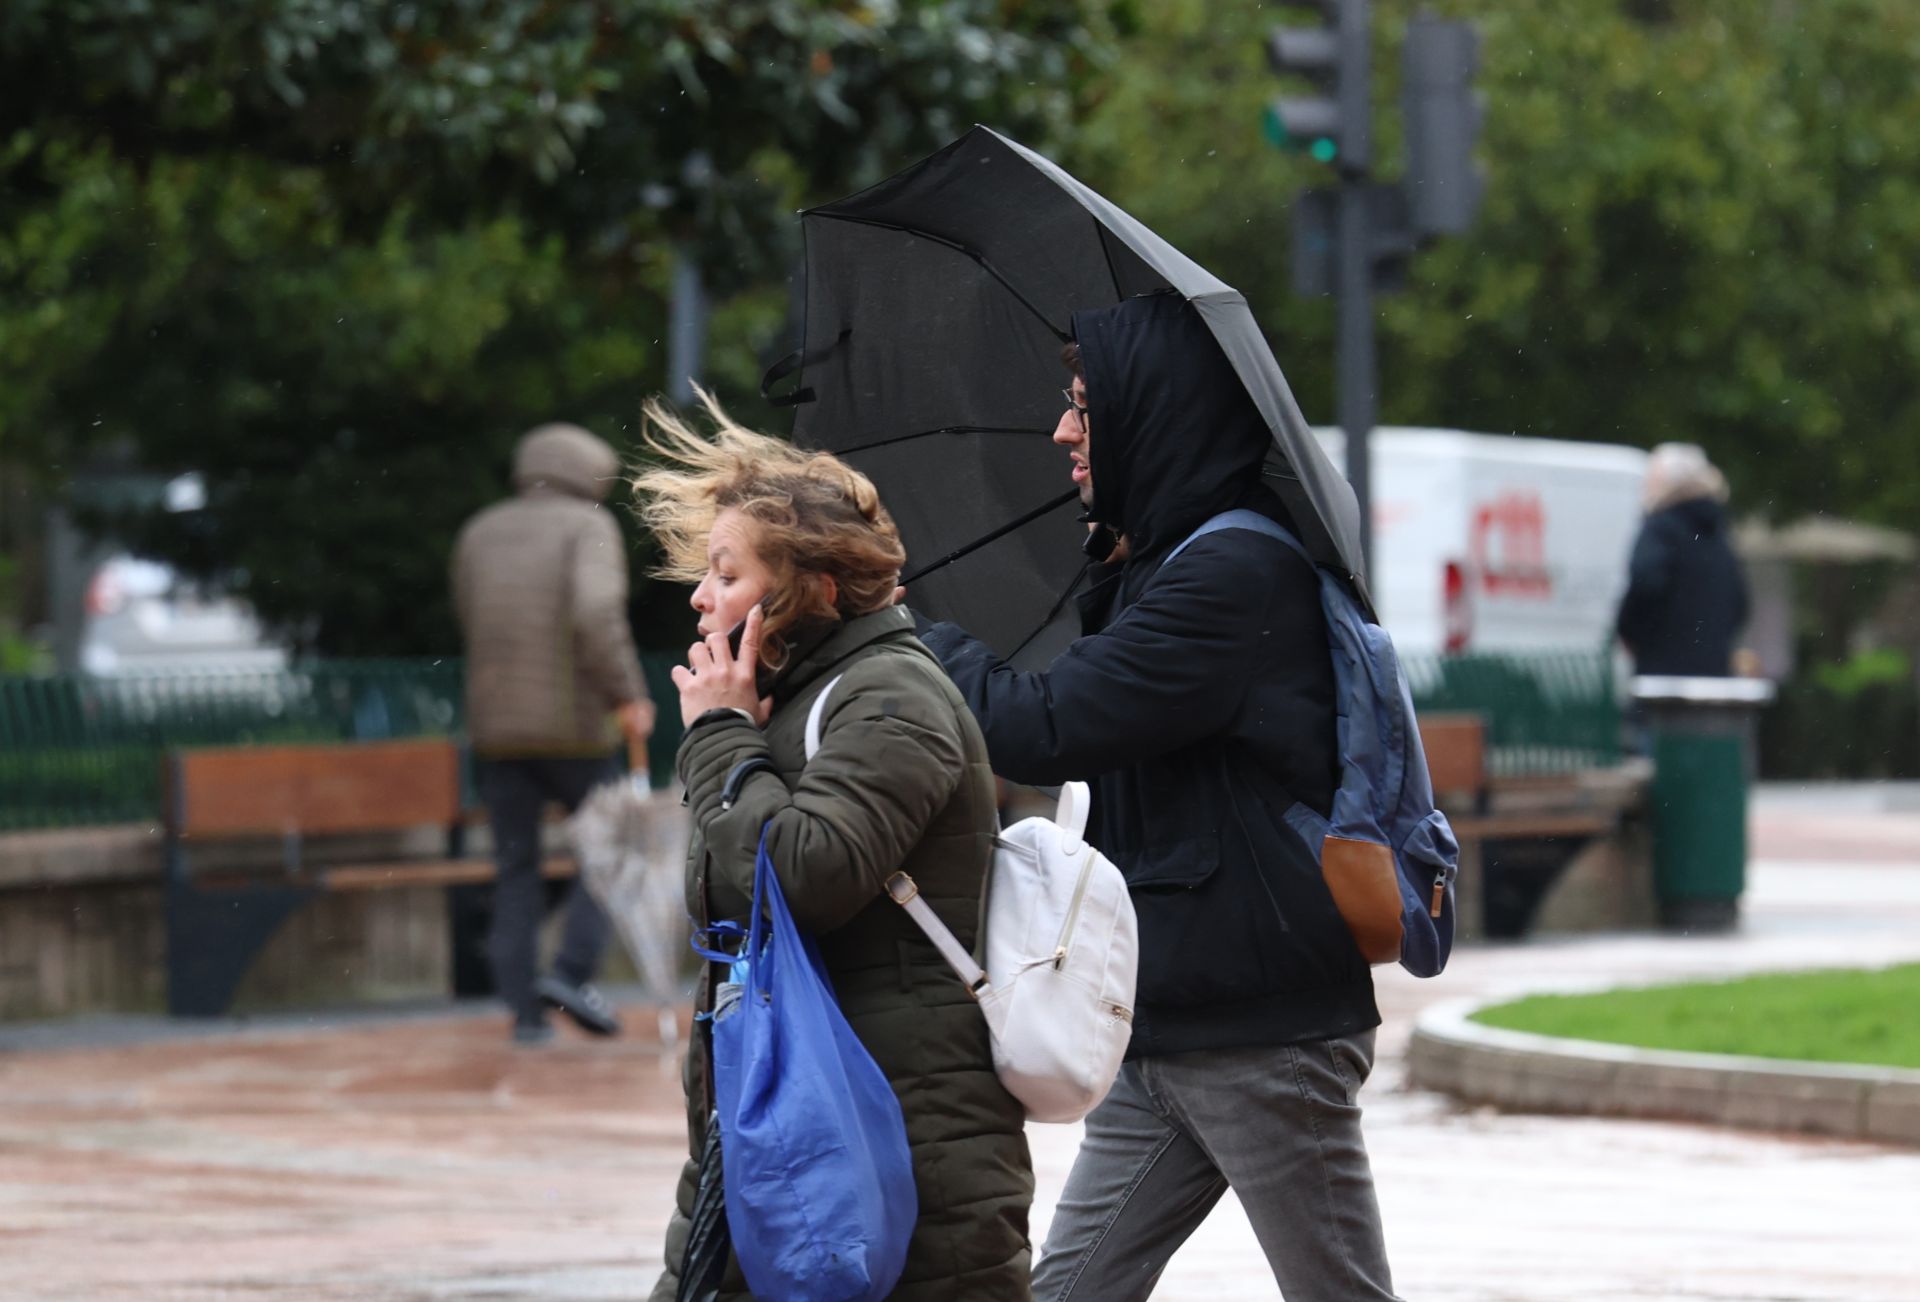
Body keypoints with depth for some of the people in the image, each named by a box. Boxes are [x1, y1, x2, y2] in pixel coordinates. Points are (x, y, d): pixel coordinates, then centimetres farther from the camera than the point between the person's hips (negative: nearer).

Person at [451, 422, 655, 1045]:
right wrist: (627, 695, -19)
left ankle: (524, 1010, 3)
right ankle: (571, 973, -5)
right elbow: (596, 613, -22)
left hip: (494, 729, 4)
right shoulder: (590, 528, -5)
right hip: (570, 729, -4)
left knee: (518, 874, 10)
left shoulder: (478, 535, 11)